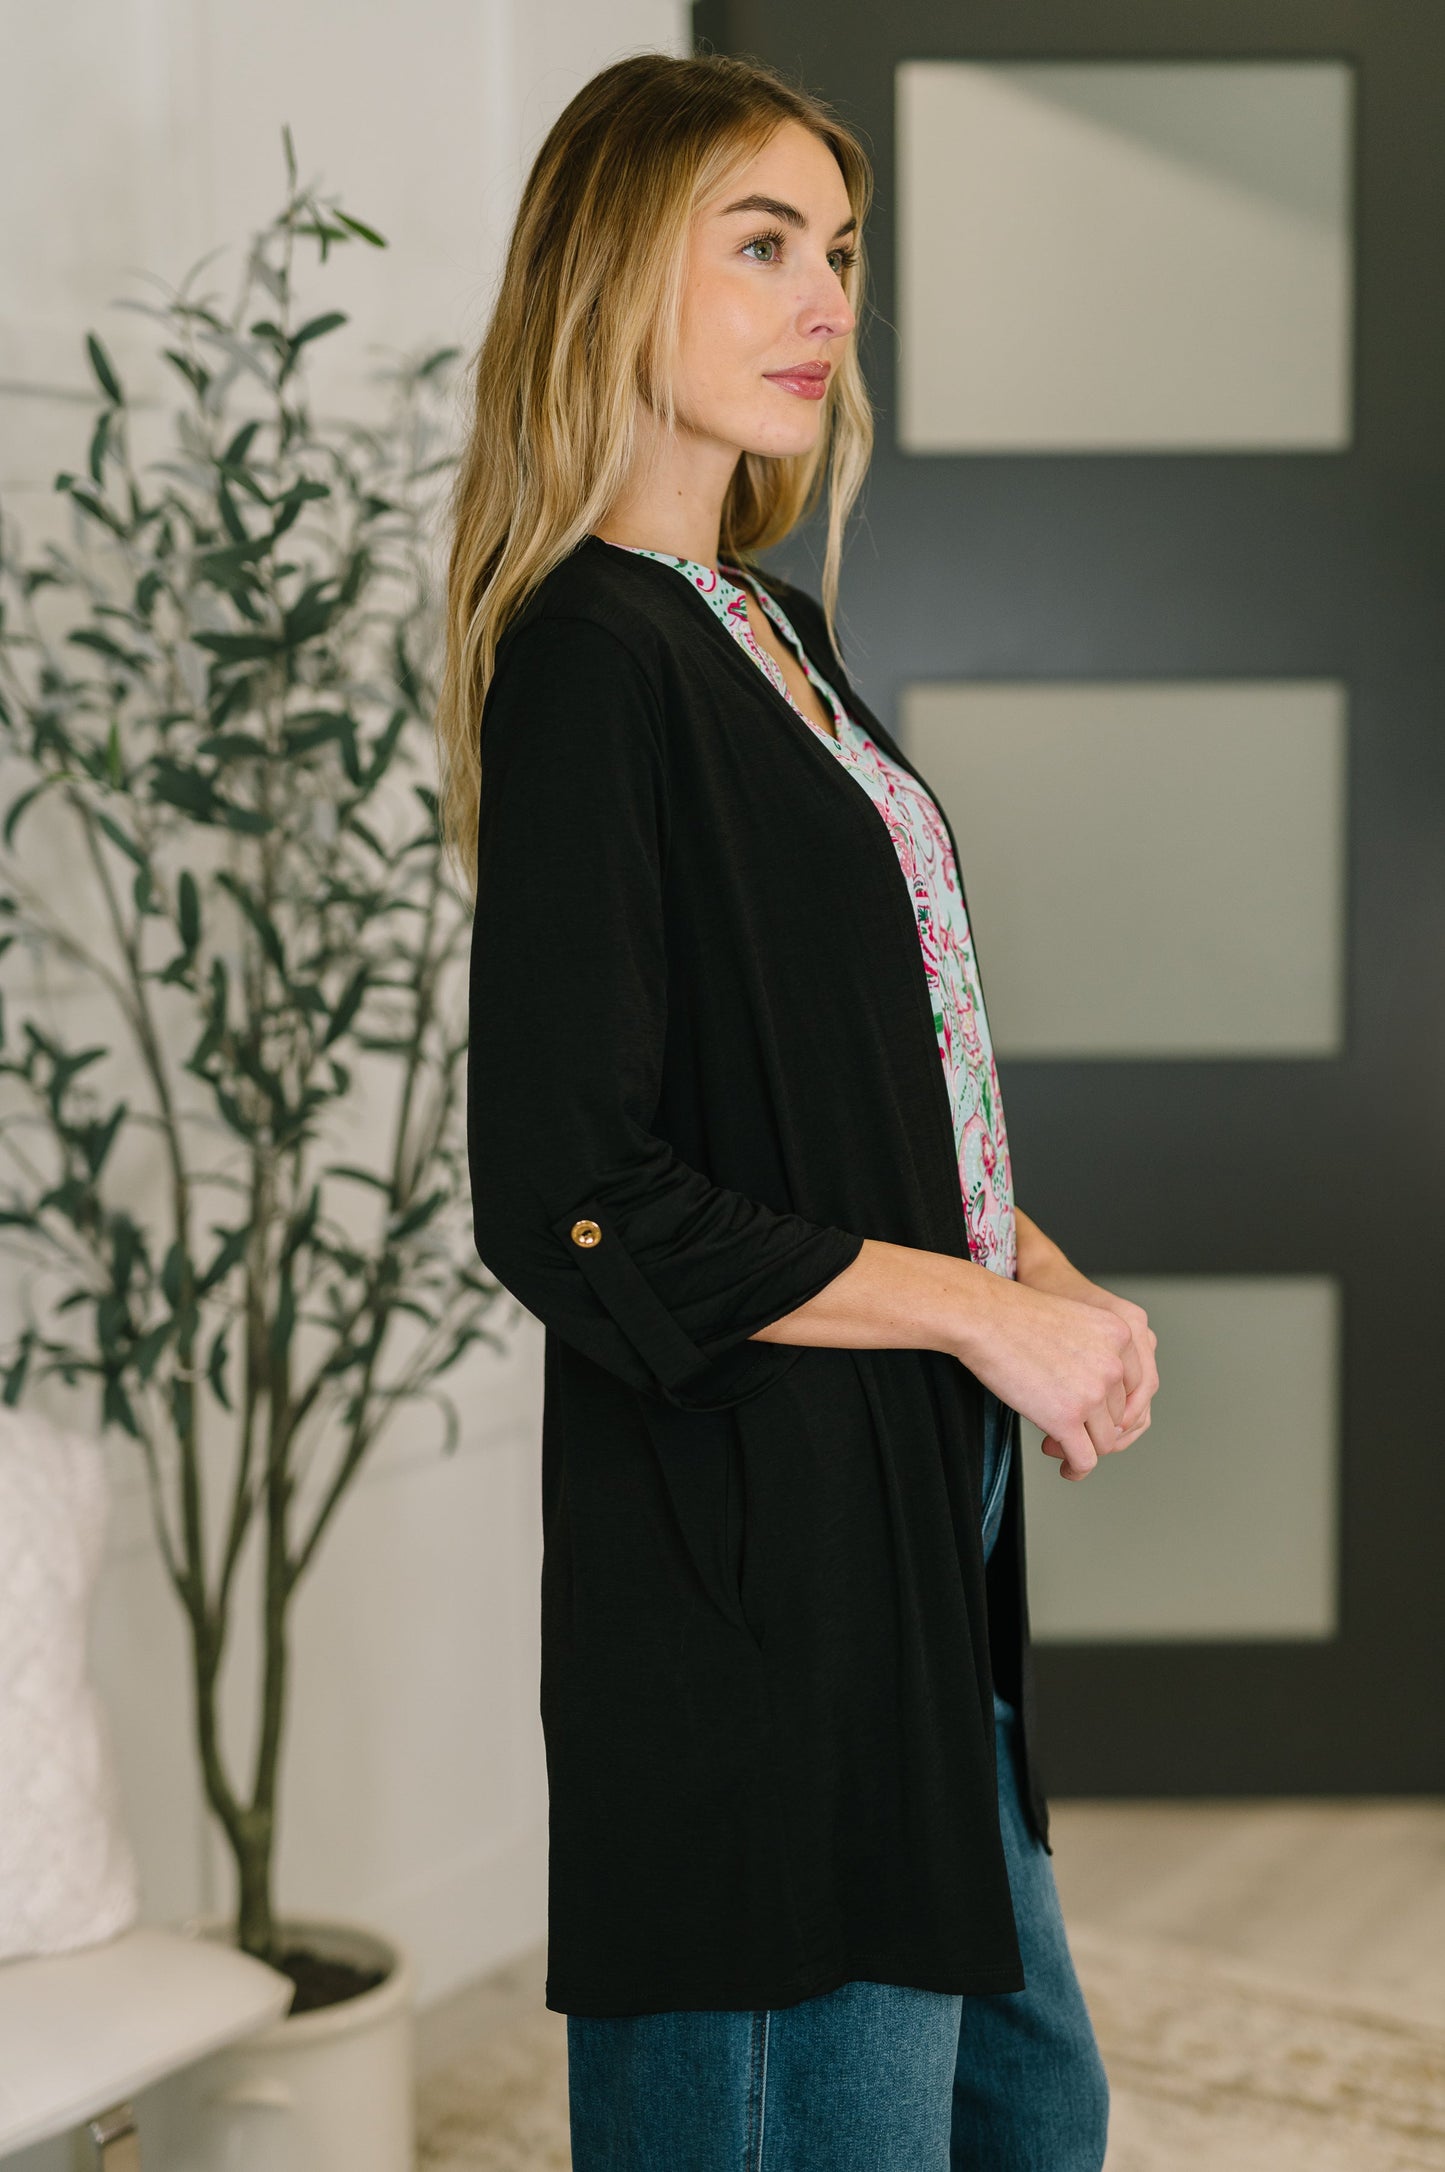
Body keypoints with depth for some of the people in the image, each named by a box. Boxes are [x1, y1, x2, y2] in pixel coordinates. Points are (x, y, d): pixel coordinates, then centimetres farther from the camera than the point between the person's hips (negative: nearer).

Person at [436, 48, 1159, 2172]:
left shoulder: (774, 627, 13)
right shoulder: (593, 660, -16)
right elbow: (568, 1201, -21)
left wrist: (1048, 1277, 3)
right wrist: (987, 1313, -14)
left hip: (917, 1516, 10)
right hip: (751, 1536, -10)